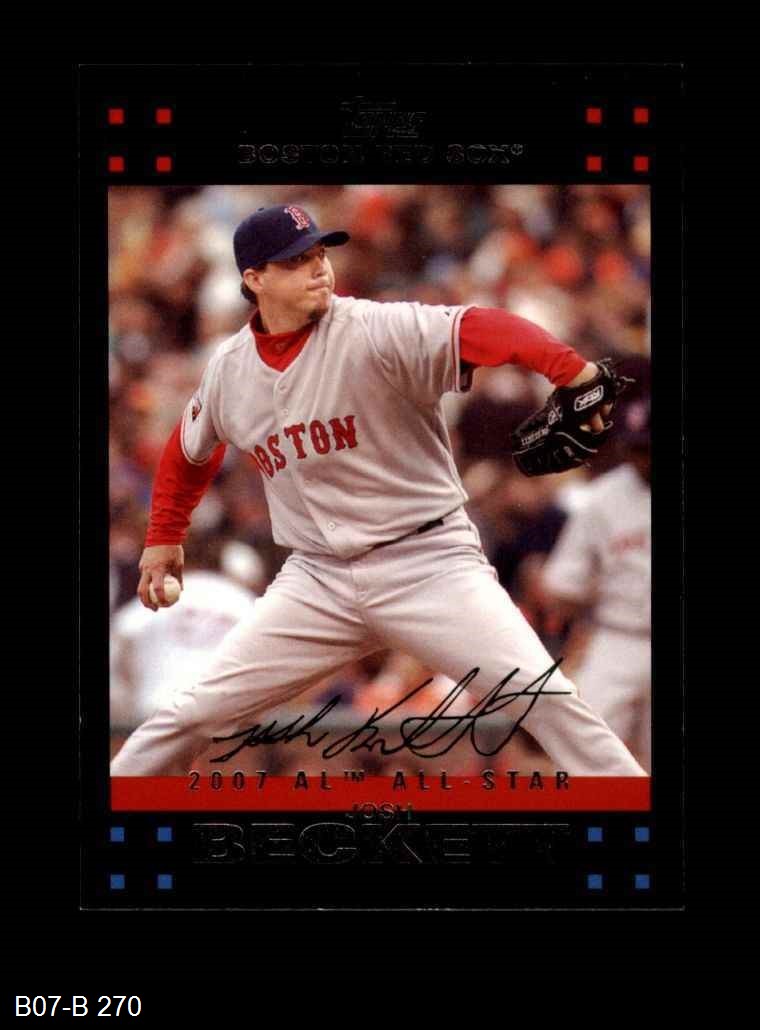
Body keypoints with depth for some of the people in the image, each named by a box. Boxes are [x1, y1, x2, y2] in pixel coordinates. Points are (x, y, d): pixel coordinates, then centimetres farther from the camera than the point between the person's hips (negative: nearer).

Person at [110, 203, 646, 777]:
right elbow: (191, 452, 24)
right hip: (316, 579, 4)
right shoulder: (229, 370, 2)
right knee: (197, 713, -2)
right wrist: (164, 536, 27)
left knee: (539, 692, -18)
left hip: (429, 559, -4)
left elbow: (481, 331, -31)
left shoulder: (375, 332, -15)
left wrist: (573, 374, -48)